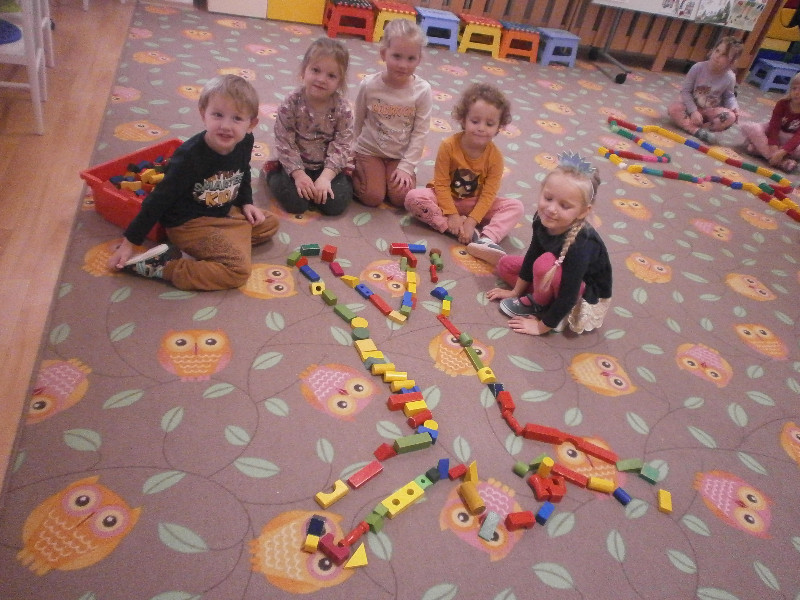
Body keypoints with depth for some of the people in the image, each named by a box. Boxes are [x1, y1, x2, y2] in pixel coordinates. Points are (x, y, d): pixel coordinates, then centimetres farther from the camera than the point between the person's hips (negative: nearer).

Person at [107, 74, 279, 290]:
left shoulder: (245, 143, -8)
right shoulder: (190, 156, -27)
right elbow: (159, 199, -20)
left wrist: (246, 202, 6)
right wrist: (129, 243, -16)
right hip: (190, 224, -8)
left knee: (269, 224, 15)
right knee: (238, 269, -21)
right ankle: (163, 267, -15)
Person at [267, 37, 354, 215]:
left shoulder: (343, 109, -13)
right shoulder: (291, 104, -16)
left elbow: (341, 146, -13)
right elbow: (284, 142, -14)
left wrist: (326, 176, -24)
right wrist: (298, 174, -21)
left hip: (329, 166, 1)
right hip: (297, 164, 0)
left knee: (335, 203, -19)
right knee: (294, 202, -20)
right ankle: (273, 174, 12)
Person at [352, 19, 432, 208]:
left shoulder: (423, 90, -15)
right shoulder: (369, 85, -16)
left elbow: (420, 132, -10)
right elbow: (358, 121, -1)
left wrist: (406, 166, -13)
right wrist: (351, 154, 6)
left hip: (401, 155, 1)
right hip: (369, 150, -1)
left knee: (401, 198, -13)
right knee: (373, 197, -12)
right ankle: (355, 170, 17)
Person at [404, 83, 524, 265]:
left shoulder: (495, 156, -16)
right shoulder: (448, 146, -20)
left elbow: (488, 194, -15)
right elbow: (441, 184, -16)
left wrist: (472, 221, -27)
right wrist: (452, 215, -24)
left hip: (475, 204, 1)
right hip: (446, 199, -1)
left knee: (516, 207, -17)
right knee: (414, 197, -30)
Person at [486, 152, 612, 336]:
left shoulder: (580, 245, -38)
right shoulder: (543, 219, -19)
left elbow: (568, 297, -30)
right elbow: (532, 255, -2)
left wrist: (541, 327, -20)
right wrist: (516, 291, 7)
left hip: (588, 298, -7)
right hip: (563, 276, 7)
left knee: (545, 263, -34)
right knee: (505, 264, 6)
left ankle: (538, 305, -5)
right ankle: (543, 301, -1)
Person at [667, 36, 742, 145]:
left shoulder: (730, 77, -12)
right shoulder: (698, 67, -18)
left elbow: (729, 96, 5)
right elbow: (685, 91, -15)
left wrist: (734, 107, -17)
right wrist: (693, 111, -24)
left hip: (711, 111, 1)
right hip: (692, 106, -1)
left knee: (731, 117, -27)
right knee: (673, 108, -31)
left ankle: (691, 126, -30)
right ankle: (698, 131, -35)